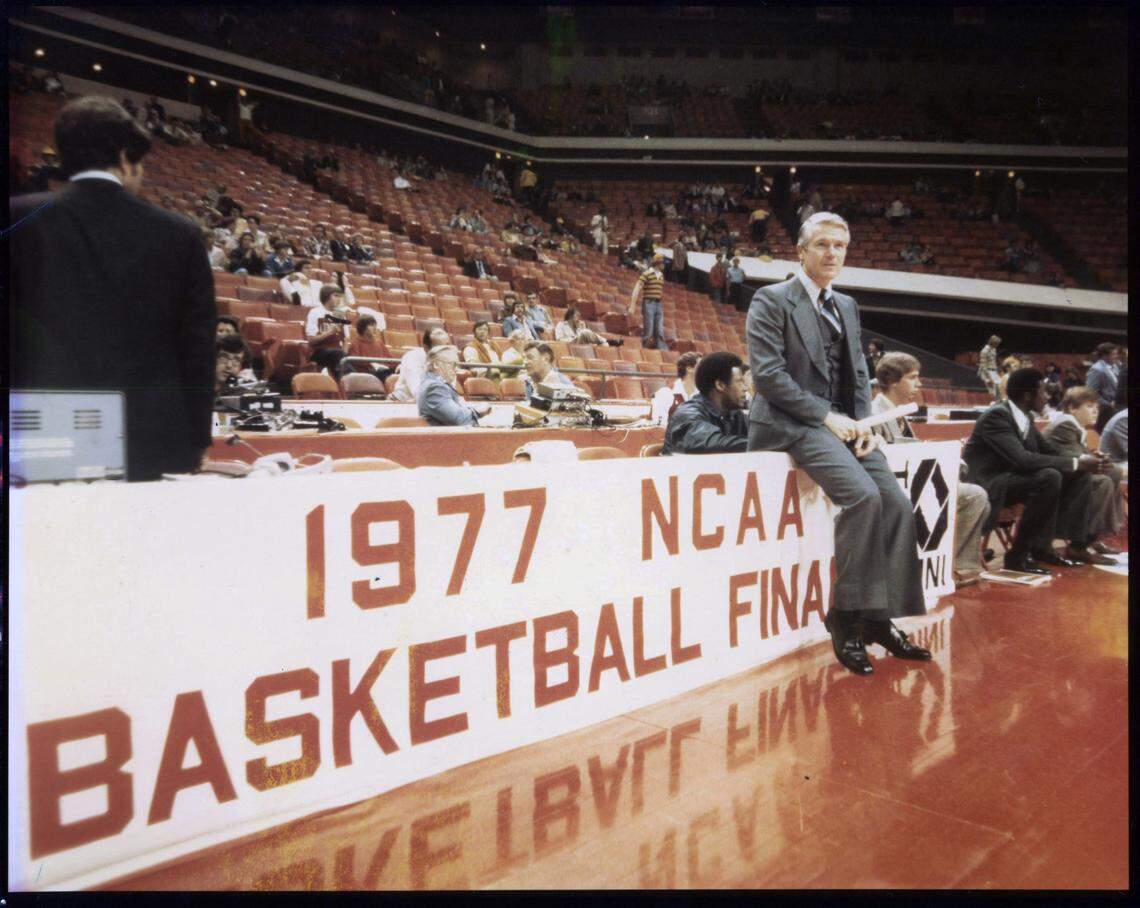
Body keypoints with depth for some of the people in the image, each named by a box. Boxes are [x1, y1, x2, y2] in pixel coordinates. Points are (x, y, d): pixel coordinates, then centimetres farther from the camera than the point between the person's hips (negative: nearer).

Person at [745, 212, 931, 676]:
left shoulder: (846, 306, 21)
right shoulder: (771, 300, -2)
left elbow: (859, 374, 20)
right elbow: (767, 374, -13)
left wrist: (862, 422, 1)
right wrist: (825, 416, -16)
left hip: (841, 423, 7)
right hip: (792, 425, -7)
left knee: (897, 503, -10)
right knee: (863, 495, -27)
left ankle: (880, 619, -1)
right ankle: (847, 620, -16)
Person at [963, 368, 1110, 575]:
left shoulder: (1024, 416, 7)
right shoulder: (996, 416, -20)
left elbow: (1047, 449, 14)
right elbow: (1023, 459, -30)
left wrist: (1084, 460, -5)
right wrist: (1076, 463, -23)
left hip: (1011, 476, 10)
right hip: (987, 485, -10)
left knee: (1081, 475, 3)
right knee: (1049, 477, -30)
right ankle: (1018, 555, -20)